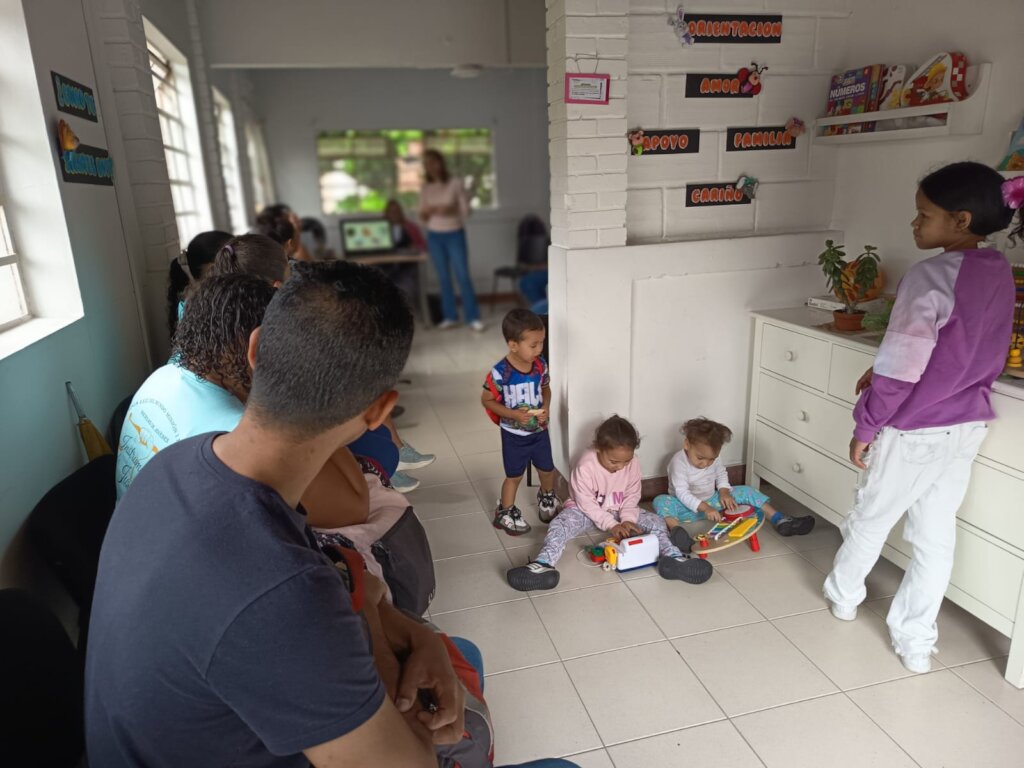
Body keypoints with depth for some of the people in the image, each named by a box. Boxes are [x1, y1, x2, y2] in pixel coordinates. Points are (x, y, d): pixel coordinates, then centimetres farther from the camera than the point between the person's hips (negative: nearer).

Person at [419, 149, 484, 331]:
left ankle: (473, 317, 1)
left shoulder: (455, 183, -6)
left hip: (455, 234, -3)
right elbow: (421, 217, 7)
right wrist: (428, 212, -15)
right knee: (443, 278, 5)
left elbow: (466, 210, -6)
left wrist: (451, 210, -23)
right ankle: (450, 317, 12)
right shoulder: (426, 188, 4)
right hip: (434, 236, 3)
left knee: (463, 276, -5)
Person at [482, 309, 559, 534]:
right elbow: (486, 400, -14)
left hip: (539, 430, 4)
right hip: (514, 434, -4)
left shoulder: (540, 365, -10)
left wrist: (545, 408, -12)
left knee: (547, 470, 20)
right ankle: (505, 513, 34)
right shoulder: (500, 372, -25)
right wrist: (513, 414, -23)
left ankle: (547, 498, 51)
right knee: (514, 476, 11)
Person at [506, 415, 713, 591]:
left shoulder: (633, 463, -14)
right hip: (587, 510, -3)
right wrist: (610, 525, -29)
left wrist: (627, 519, -22)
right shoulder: (585, 466, -26)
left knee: (655, 521, -17)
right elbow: (585, 502, -22)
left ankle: (673, 558, -32)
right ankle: (543, 564, -49)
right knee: (560, 524, -32)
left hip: (619, 512, 4)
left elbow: (632, 495, -4)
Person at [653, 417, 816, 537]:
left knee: (745, 492, -5)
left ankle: (780, 521, -3)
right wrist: (705, 508, -38)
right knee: (661, 501, -35)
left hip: (711, 501, 5)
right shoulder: (679, 462, -24)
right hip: (688, 507, -5)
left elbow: (721, 475, 12)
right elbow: (682, 493, -28)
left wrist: (724, 492, -9)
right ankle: (677, 531, -60)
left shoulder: (714, 459, -6)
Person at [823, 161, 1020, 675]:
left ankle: (844, 595, 39)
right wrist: (882, 370, 9)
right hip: (967, 427, 7)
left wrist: (864, 428, -11)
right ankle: (915, 642, 24)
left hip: (914, 430, -7)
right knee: (937, 534, 13)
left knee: (872, 518, 16)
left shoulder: (929, 276, -23)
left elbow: (900, 368, -22)